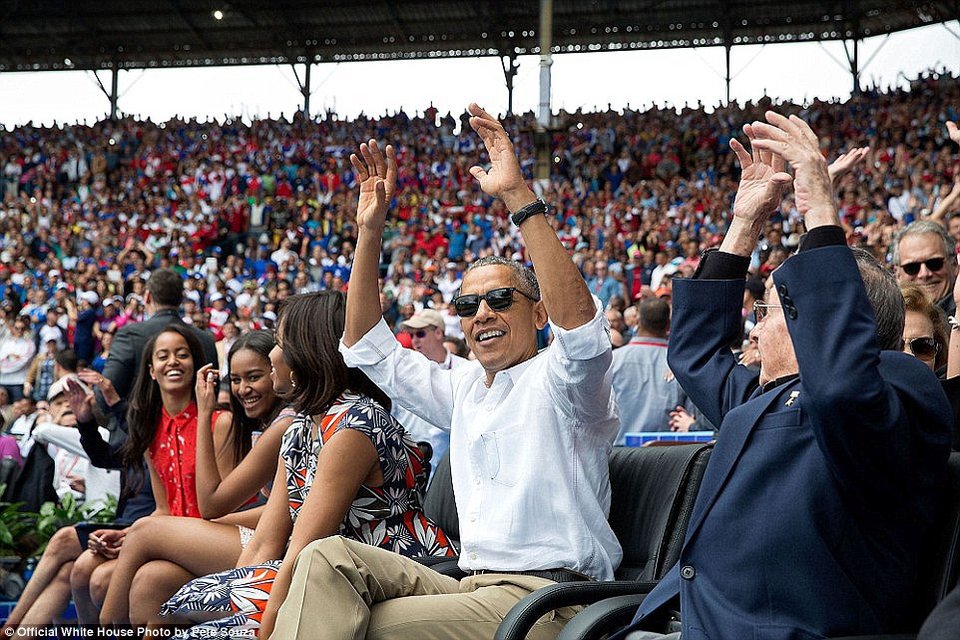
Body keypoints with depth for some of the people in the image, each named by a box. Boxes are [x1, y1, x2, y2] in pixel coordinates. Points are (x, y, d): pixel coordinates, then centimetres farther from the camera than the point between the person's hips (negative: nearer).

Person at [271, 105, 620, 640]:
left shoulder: (557, 381, -3)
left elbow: (580, 324, -27)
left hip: (546, 597, -7)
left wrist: (519, 196, -29)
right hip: (474, 586, 7)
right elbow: (369, 347, 26)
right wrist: (370, 231, 15)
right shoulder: (464, 389, 20)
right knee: (330, 557, -17)